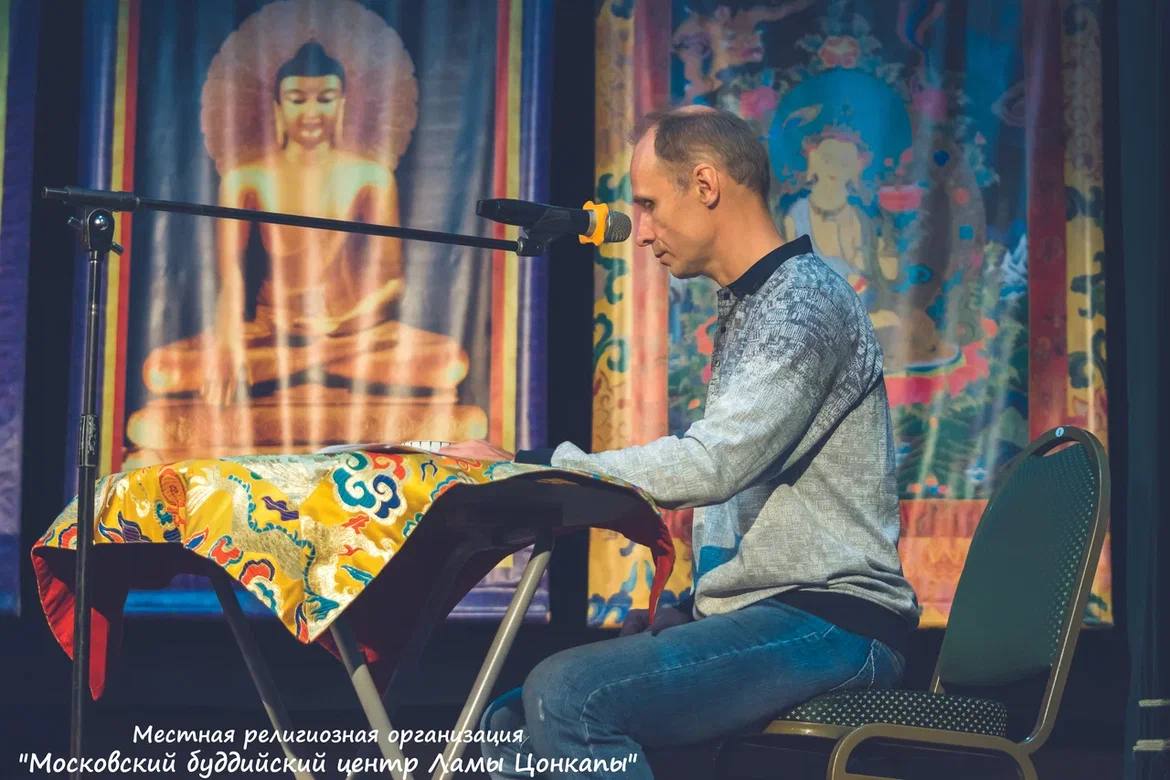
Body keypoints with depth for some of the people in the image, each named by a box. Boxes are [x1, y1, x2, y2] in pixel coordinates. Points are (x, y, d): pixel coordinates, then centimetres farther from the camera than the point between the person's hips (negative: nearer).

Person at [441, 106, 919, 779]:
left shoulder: (805, 301, -12)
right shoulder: (749, 308, 20)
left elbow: (711, 464, -24)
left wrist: (528, 466, -20)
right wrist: (681, 614, 9)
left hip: (825, 623, -10)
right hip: (754, 614, 10)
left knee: (566, 696, -26)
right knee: (514, 722, 1)